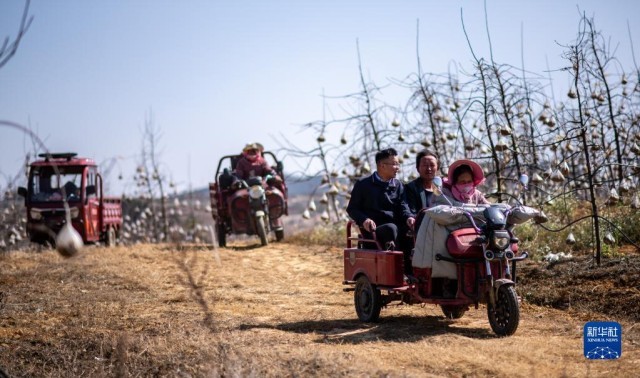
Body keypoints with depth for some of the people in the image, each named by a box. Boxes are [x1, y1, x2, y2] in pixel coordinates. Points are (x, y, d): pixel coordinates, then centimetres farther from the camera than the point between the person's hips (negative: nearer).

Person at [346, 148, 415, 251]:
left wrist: (408, 217, -15)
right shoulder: (363, 184, 7)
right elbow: (352, 208, 6)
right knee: (391, 228, -38)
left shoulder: (398, 185, 18)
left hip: (397, 228, 4)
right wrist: (364, 219, -15)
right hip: (374, 230, -4)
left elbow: (402, 207, 9)